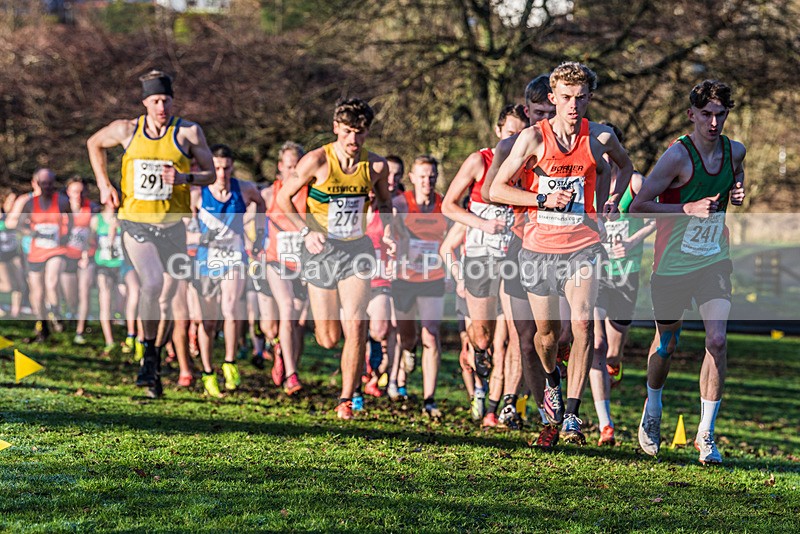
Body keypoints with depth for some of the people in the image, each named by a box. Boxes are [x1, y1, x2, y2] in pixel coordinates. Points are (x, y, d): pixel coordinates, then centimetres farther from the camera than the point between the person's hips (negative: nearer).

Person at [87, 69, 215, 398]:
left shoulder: (189, 132, -2)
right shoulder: (126, 130, 1)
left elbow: (210, 173, 2)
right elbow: (94, 144, 20)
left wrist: (185, 178, -18)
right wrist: (103, 185, 10)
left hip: (173, 225, 1)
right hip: (136, 222, -1)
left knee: (165, 302, 7)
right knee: (152, 282, -26)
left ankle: (154, 364, 24)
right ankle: (148, 349, -11)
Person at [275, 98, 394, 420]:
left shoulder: (376, 166, -3)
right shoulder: (317, 161, -12)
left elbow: (384, 202, 17)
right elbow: (283, 198, -4)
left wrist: (387, 233, -1)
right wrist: (306, 232, -16)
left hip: (357, 249, 1)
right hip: (321, 250, -1)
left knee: (355, 327, -14)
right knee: (328, 339, 1)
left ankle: (346, 400, 1)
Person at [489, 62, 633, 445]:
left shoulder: (600, 137, -1)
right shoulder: (533, 137, -6)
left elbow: (625, 166, 22)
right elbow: (496, 189, -4)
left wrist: (611, 201, 5)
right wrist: (543, 199, -15)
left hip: (582, 245, 0)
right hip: (539, 247, 0)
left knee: (582, 323, -17)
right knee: (547, 331, 10)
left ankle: (571, 415, -12)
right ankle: (551, 379, 44)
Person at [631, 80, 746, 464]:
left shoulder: (734, 151, 1)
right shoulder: (678, 155, -16)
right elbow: (638, 205, -16)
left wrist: (738, 192, 2)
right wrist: (689, 209, -24)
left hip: (715, 261, 3)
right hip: (673, 263, -3)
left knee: (717, 340, -12)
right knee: (666, 344, 12)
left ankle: (706, 433, -3)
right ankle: (652, 411, 40)